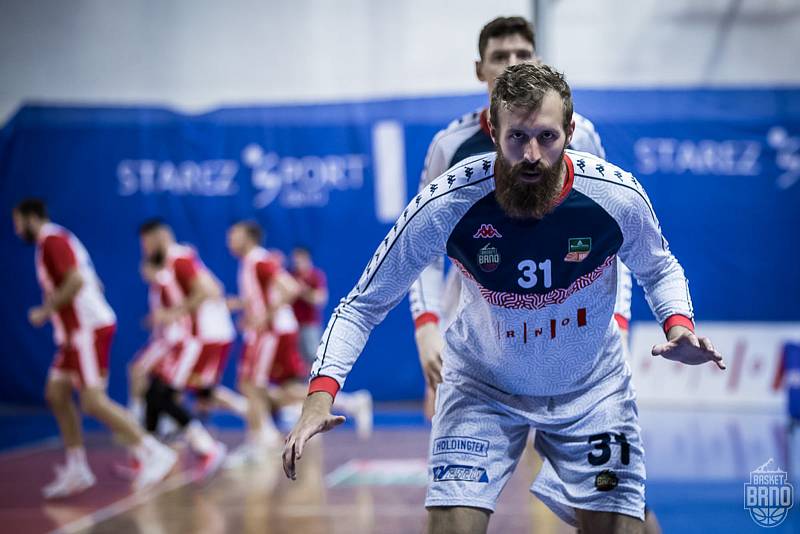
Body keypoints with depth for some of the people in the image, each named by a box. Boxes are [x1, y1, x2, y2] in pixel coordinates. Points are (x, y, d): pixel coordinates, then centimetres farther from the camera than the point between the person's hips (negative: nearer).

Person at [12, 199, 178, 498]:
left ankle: (154, 454, -12)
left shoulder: (52, 241, -11)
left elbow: (76, 281, -25)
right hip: (78, 331, 11)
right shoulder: (56, 240, 20)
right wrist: (52, 308, 21)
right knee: (56, 394, 11)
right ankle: (76, 471, 12)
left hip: (88, 329, -11)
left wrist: (46, 311, -15)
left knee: (94, 401, -14)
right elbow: (93, 284, 23)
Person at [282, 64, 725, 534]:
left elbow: (659, 269, 2)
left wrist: (679, 324, -19)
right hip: (481, 389, -1)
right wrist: (321, 395, -29)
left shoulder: (619, 195, -22)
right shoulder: (445, 205, -26)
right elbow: (364, 305, -15)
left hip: (592, 391, 2)